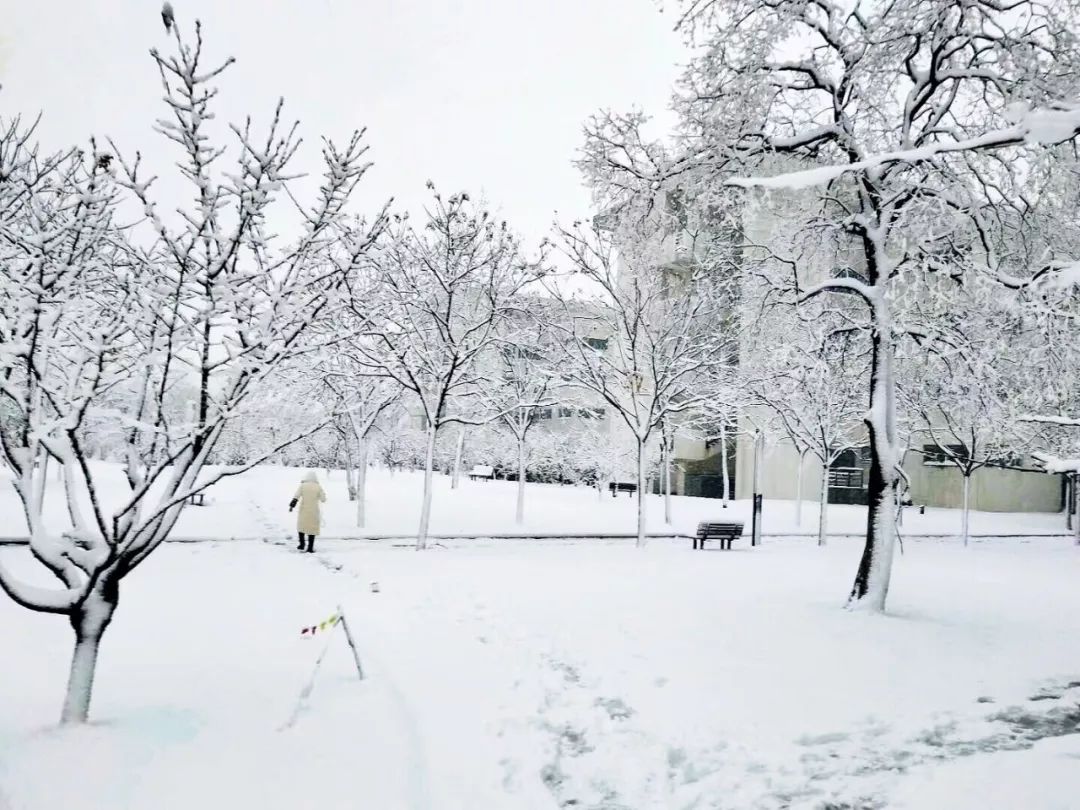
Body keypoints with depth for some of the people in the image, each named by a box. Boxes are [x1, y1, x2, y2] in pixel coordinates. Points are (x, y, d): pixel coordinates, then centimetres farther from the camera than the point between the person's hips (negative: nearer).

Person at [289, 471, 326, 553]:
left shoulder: (302, 485, -1)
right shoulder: (318, 487, -2)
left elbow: (296, 496, -9)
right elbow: (323, 499, 2)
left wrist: (292, 505, -10)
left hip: (303, 510, 1)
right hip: (314, 511, -1)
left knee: (301, 526, 20)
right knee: (312, 528, 3)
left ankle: (302, 545, 22)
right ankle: (310, 548, 1)